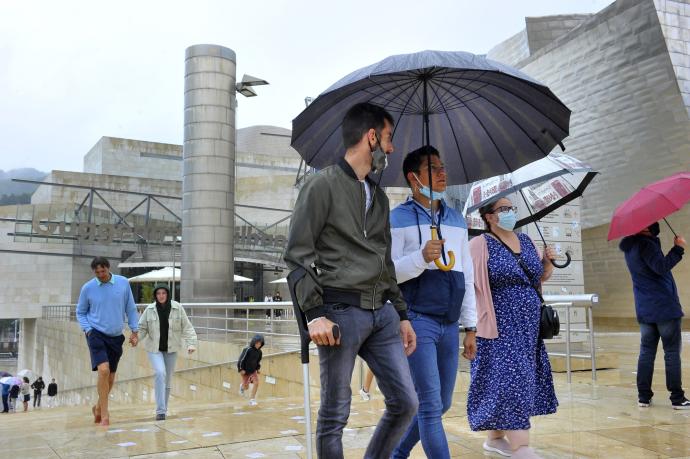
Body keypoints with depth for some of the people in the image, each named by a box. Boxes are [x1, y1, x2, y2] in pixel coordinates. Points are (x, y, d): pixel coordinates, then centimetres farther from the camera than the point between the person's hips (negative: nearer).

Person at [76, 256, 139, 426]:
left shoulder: (123, 283, -1)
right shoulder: (88, 288, -4)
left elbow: (131, 308, 7)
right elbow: (80, 312, 9)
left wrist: (134, 330, 4)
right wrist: (87, 329, -5)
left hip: (116, 337, 3)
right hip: (96, 334, -3)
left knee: (110, 377, 10)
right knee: (103, 370, -21)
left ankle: (98, 407, 34)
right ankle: (104, 413, -10)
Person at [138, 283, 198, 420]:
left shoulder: (177, 308, -6)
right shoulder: (149, 310, -5)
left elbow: (187, 327, -3)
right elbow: (141, 327, -1)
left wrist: (191, 343, -12)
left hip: (171, 349, 2)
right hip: (154, 348, -1)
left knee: (168, 379, 10)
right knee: (160, 373, -22)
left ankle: (163, 409, 28)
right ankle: (160, 410, -16)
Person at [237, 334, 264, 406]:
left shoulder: (259, 352, -6)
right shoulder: (247, 350, -25)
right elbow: (241, 359, -19)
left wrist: (258, 369, 6)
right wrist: (241, 369, -19)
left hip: (253, 371, 4)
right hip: (244, 371, -4)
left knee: (256, 383, -16)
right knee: (246, 387, 6)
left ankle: (252, 400, -4)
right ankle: (242, 385, 45)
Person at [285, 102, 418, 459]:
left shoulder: (378, 196, 19)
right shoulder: (323, 185, -4)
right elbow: (297, 255, -8)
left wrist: (401, 314, 18)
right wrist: (315, 314, -17)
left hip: (382, 312, 7)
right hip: (341, 311, -7)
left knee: (405, 403, 7)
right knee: (335, 414, 2)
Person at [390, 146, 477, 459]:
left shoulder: (457, 220, 16)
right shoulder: (398, 218, -2)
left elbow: (467, 276, 16)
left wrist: (470, 327, 12)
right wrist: (422, 257, -25)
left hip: (449, 325, 7)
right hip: (417, 321, -6)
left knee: (441, 404, 13)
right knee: (431, 405, -8)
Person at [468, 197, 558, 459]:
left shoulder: (526, 241, 13)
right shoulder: (481, 245, -9)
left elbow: (539, 278, 21)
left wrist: (548, 262, 2)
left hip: (528, 327, 7)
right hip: (501, 327, -7)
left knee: (522, 380, 11)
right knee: (509, 381, -9)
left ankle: (495, 438, 24)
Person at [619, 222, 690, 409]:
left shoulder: (630, 246, 11)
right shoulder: (645, 244, -17)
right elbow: (661, 267, -25)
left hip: (644, 311, 8)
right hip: (664, 307, -8)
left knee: (646, 352, 9)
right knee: (672, 352, -1)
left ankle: (643, 396, 11)